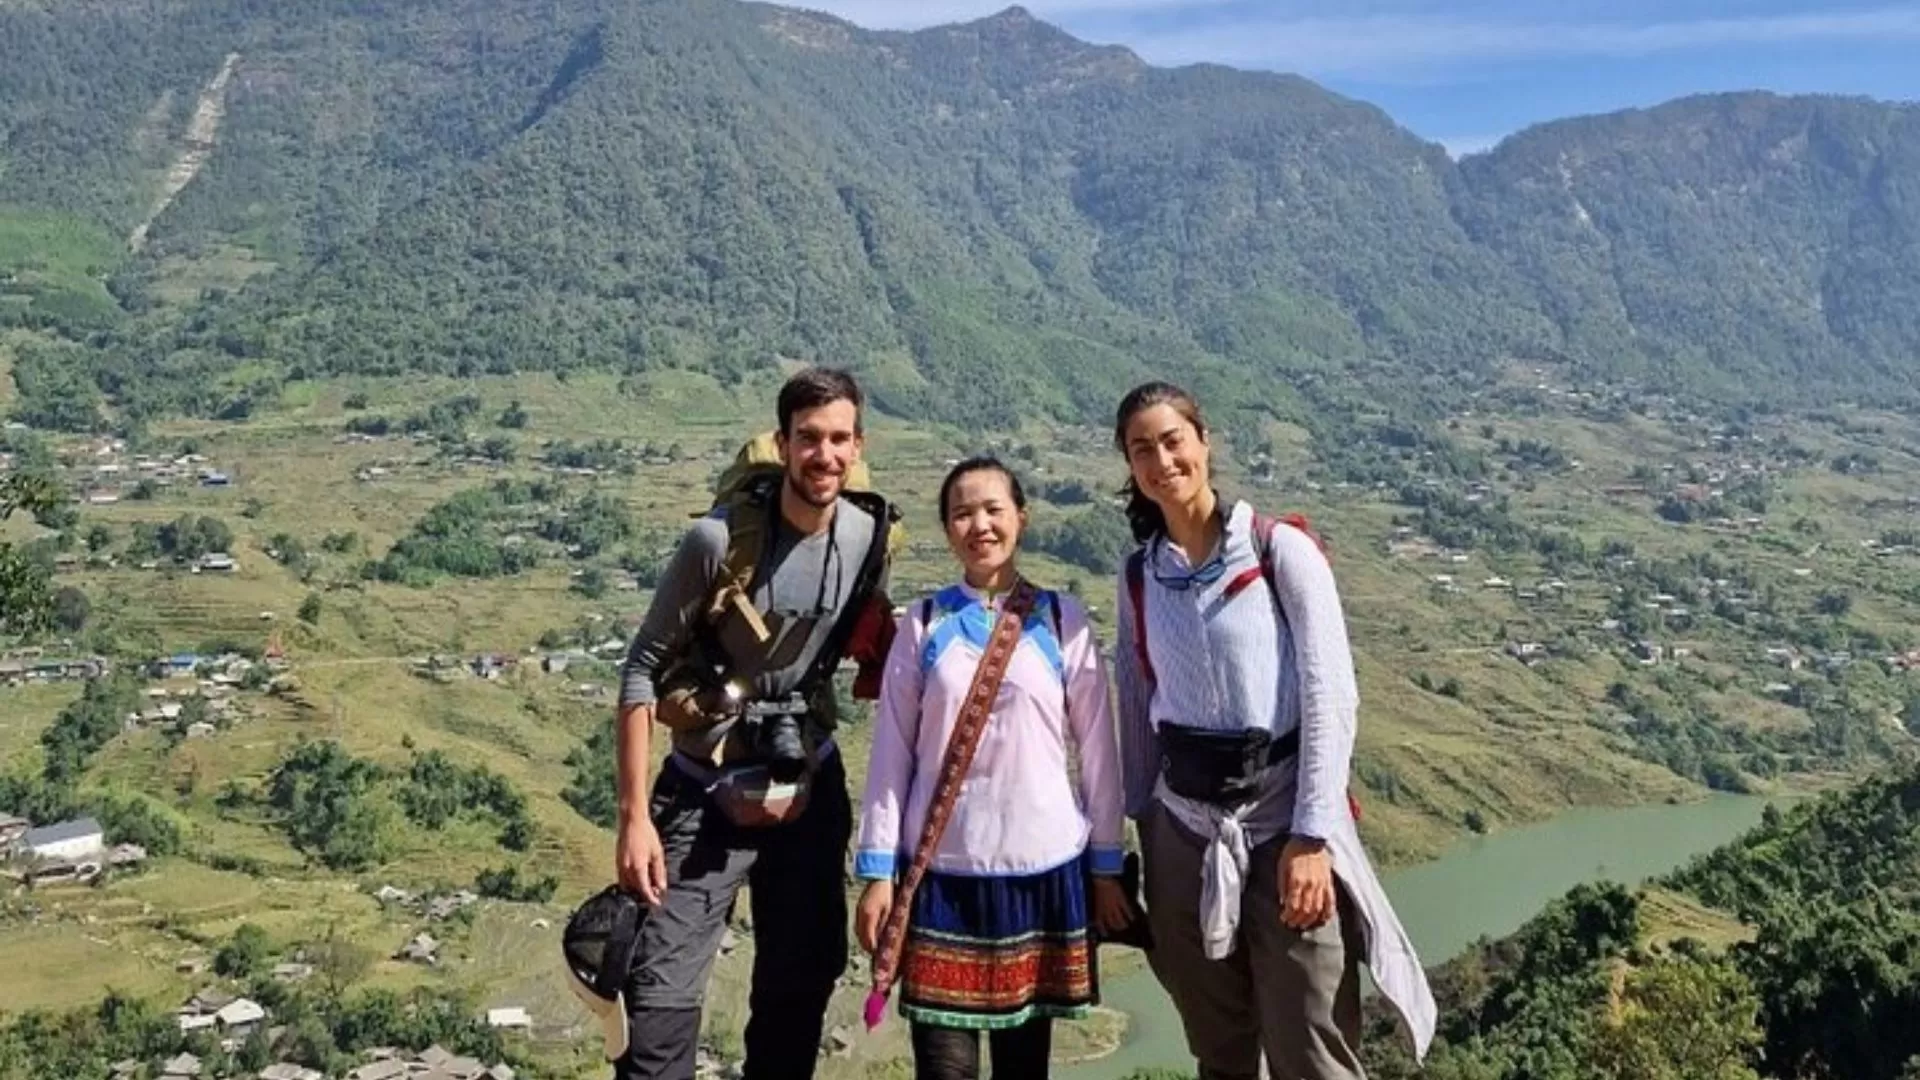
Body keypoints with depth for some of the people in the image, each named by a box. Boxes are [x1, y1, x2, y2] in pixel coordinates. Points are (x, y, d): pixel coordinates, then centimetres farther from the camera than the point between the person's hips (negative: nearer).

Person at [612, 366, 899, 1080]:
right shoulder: (721, 539, -18)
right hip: (707, 793, -4)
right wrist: (635, 815, -16)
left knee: (801, 987, 15)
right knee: (663, 1000, -7)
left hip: (811, 789, 4)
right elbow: (643, 671, -13)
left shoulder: (870, 538, -5)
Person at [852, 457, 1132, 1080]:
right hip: (942, 871, 0)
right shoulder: (923, 625, 2)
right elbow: (892, 752, 2)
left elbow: (1098, 748, 3)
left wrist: (1106, 866, 4)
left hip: (1043, 868, 0)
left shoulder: (1062, 621, 1)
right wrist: (877, 871, -1)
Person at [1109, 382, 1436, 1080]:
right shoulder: (1138, 575, 8)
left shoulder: (1282, 550, -5)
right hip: (1183, 827, 4)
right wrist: (1137, 830, 11)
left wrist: (1312, 836, -15)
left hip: (1285, 820, -4)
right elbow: (1136, 709, 12)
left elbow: (1331, 696, -10)